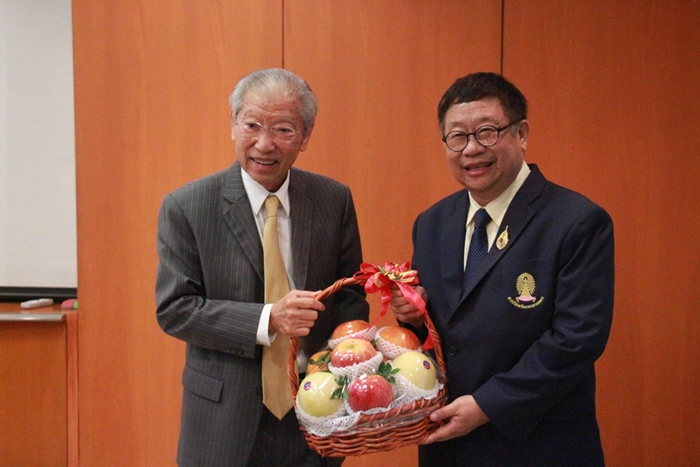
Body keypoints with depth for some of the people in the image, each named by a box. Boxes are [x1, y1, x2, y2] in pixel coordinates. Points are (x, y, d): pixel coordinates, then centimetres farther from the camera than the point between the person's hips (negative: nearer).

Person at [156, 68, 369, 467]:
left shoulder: (335, 201, -2)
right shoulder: (186, 207, -9)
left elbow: (351, 296, 4)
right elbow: (174, 309, -10)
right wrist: (267, 321, -23)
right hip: (227, 417, -2)